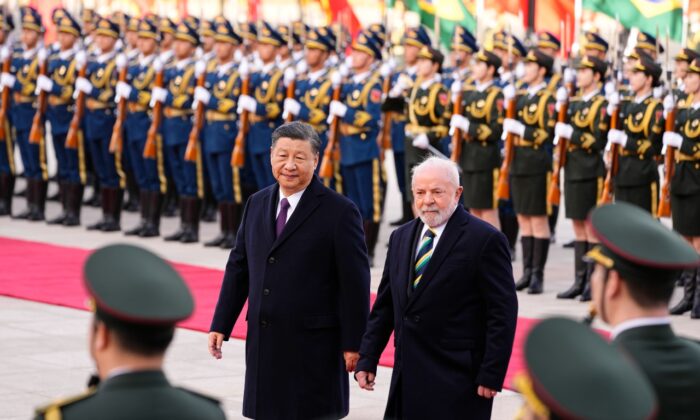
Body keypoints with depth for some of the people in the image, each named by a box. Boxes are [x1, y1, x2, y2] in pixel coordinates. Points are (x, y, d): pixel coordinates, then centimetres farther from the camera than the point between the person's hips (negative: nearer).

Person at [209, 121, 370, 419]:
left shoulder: (339, 211, -8)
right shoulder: (256, 204, 10)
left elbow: (355, 283, -9)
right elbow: (238, 267, 14)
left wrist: (353, 344, -11)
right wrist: (221, 325, 9)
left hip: (314, 345, -6)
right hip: (263, 341, 6)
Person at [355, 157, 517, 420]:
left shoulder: (485, 240, -8)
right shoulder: (400, 238, 14)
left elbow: (503, 312, -10)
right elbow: (384, 306, 17)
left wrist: (491, 375, -14)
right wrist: (367, 359, 11)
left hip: (458, 384, -6)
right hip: (409, 379, 6)